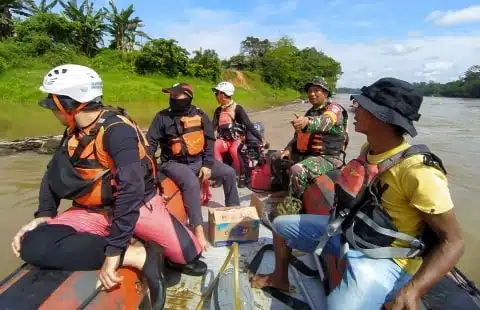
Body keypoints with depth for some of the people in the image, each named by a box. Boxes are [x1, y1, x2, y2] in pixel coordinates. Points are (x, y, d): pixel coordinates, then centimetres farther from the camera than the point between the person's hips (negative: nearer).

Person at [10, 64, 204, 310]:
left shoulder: (117, 129, -22)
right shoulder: (74, 132, 4)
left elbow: (131, 189, -30)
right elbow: (53, 174, 14)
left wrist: (114, 250, -30)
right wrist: (44, 214, -1)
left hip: (139, 204, -5)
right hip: (94, 211, 6)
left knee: (188, 253, -17)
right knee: (33, 245, -21)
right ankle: (138, 255, -19)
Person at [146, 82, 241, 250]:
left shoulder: (200, 115, 3)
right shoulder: (162, 117, -3)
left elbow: (209, 140, 5)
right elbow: (150, 143, -3)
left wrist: (207, 165, -5)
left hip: (198, 161, 4)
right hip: (174, 163, -4)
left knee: (229, 173, -2)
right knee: (192, 183, -34)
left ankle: (233, 209, 17)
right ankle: (198, 230, -29)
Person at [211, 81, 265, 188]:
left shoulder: (237, 108, -6)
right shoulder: (218, 111, 11)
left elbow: (248, 125, -12)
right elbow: (213, 127, 9)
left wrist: (260, 138, -22)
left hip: (237, 139, -4)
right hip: (224, 139, 4)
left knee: (234, 150, -37)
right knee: (213, 147, -28)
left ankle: (243, 175, -16)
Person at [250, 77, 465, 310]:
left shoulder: (418, 171, -27)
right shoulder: (369, 150, -2)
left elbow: (453, 241, -22)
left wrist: (413, 290, -34)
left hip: (385, 259, -7)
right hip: (347, 231, 8)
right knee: (280, 225, 13)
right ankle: (280, 277, 36)